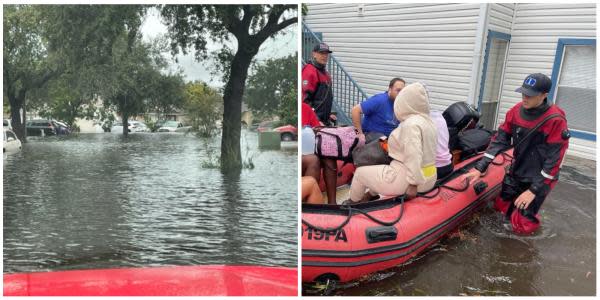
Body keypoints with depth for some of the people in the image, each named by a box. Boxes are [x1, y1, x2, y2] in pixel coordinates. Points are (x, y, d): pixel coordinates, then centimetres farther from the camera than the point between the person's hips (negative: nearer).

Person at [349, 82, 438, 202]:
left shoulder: (410, 124, -22)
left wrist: (413, 185, -27)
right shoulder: (427, 120, 7)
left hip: (407, 178, -9)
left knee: (360, 172, 11)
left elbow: (413, 158, -30)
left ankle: (353, 203, 33)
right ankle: (370, 195, 44)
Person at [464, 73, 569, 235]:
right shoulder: (516, 111, -7)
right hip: (516, 172, 6)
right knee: (500, 206, 15)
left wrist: (534, 190, -20)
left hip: (539, 178, -5)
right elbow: (500, 140, -4)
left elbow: (554, 159, -20)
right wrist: (480, 168, -12)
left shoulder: (556, 121, -23)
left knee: (521, 225, -4)